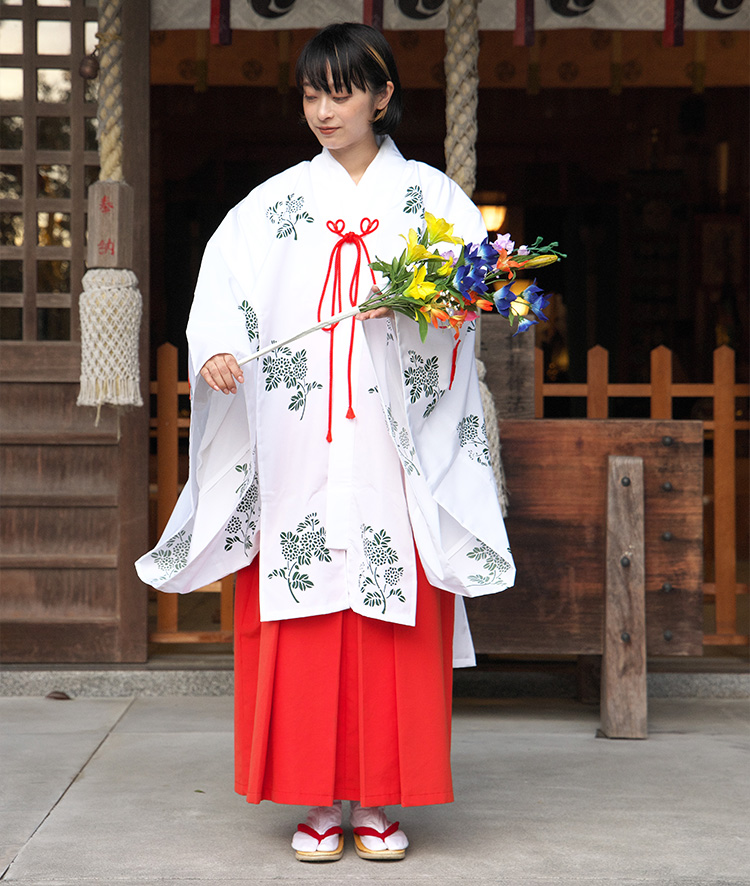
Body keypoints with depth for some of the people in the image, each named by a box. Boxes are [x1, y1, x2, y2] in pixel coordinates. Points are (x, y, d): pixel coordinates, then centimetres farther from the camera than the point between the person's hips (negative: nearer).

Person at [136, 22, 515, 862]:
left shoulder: (428, 193, 10)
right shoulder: (277, 200, 12)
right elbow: (224, 280, -1)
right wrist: (216, 350, -20)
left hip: (393, 454, -1)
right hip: (297, 455, 1)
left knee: (393, 623, -2)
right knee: (302, 622, 0)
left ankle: (379, 801, 9)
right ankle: (317, 801, 10)